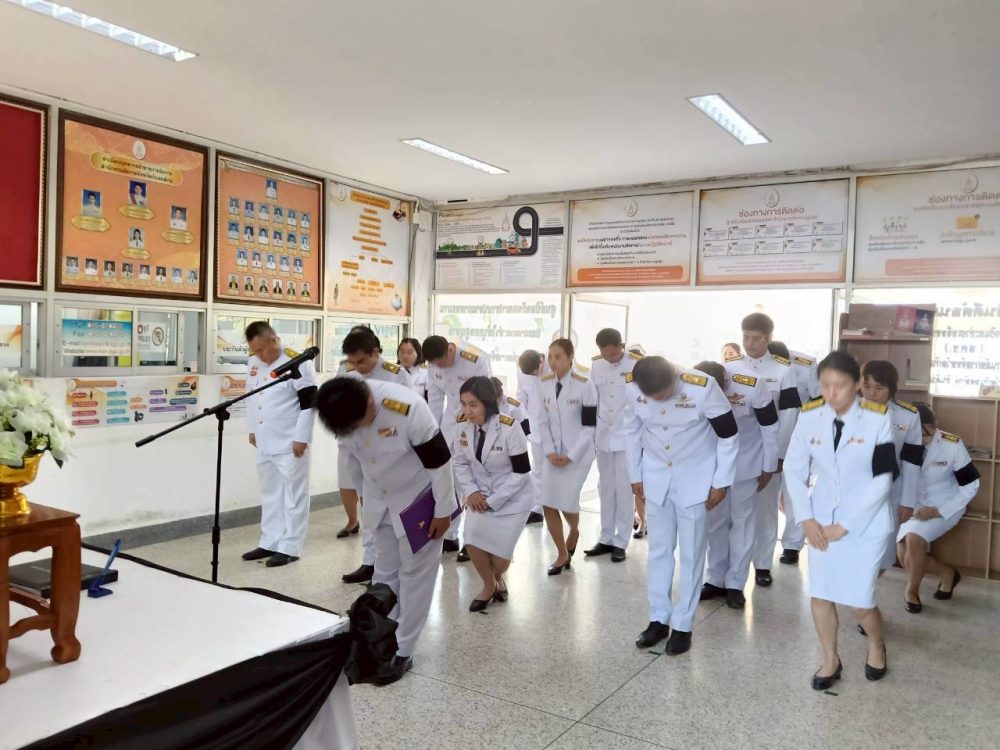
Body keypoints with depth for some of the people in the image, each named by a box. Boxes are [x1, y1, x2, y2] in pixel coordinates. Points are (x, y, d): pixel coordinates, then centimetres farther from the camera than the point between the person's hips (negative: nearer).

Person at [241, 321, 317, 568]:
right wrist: (253, 430, 18)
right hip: (265, 442, 8)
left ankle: (290, 547, 8)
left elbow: (309, 402, -16)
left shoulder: (297, 362, -15)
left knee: (292, 495, 1)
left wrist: (301, 438, -17)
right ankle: (270, 543, 26)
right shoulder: (254, 362, 8)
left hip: (290, 443, -8)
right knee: (270, 494, 16)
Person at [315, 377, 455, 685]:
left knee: (415, 574, 3)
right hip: (379, 498, 6)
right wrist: (371, 492, 12)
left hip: (418, 499, -5)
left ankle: (402, 652, 14)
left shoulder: (407, 409, -36)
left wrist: (443, 511, -16)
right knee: (384, 572, 14)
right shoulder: (345, 411, -18)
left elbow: (439, 461, -25)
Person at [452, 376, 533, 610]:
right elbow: (459, 462, 3)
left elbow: (521, 472, -18)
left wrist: (493, 501, -18)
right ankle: (489, 585, 20)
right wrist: (470, 491, -12)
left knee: (499, 554, -7)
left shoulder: (510, 428, -25)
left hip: (511, 497, -4)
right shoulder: (463, 425, -11)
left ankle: (498, 578, 31)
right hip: (480, 495, 4)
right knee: (473, 543, -11)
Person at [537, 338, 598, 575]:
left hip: (578, 454, -4)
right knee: (548, 505, -1)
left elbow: (589, 427, -13)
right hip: (553, 454, 5)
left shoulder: (585, 386, -13)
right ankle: (562, 554, 18)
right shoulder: (545, 384, 1)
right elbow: (543, 421, 6)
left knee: (566, 503, -7)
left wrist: (571, 456, -15)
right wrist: (550, 452, -5)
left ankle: (573, 532, 29)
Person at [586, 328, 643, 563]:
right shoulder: (596, 366, 4)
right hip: (603, 436, 4)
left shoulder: (637, 365, -9)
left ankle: (621, 542, 11)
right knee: (606, 489, 11)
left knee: (624, 489, 0)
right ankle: (606, 539, 20)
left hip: (627, 436, -4)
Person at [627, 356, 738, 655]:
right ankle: (658, 619, 23)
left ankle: (683, 625, 17)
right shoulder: (634, 390, -17)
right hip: (656, 476, 3)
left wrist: (721, 482, -10)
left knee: (691, 553, 4)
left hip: (695, 477, -3)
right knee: (658, 549, 10)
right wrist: (635, 475, 7)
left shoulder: (703, 387, -27)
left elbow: (728, 435, -14)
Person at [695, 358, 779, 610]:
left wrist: (768, 467, -6)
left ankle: (735, 584, 15)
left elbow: (770, 427, -14)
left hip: (746, 461, -2)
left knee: (742, 520, 4)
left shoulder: (752, 385, -28)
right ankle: (715, 580, 21)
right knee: (714, 520, 7)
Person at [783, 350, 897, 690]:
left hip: (865, 525, -3)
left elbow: (881, 481, -15)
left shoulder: (878, 419, -16)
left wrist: (844, 525, -15)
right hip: (822, 522, 3)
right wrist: (806, 519, -8)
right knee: (821, 595, 8)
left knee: (859, 602, 1)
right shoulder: (810, 417, -7)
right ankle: (830, 659, 31)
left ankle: (877, 644, 35)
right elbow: (793, 469, 0)